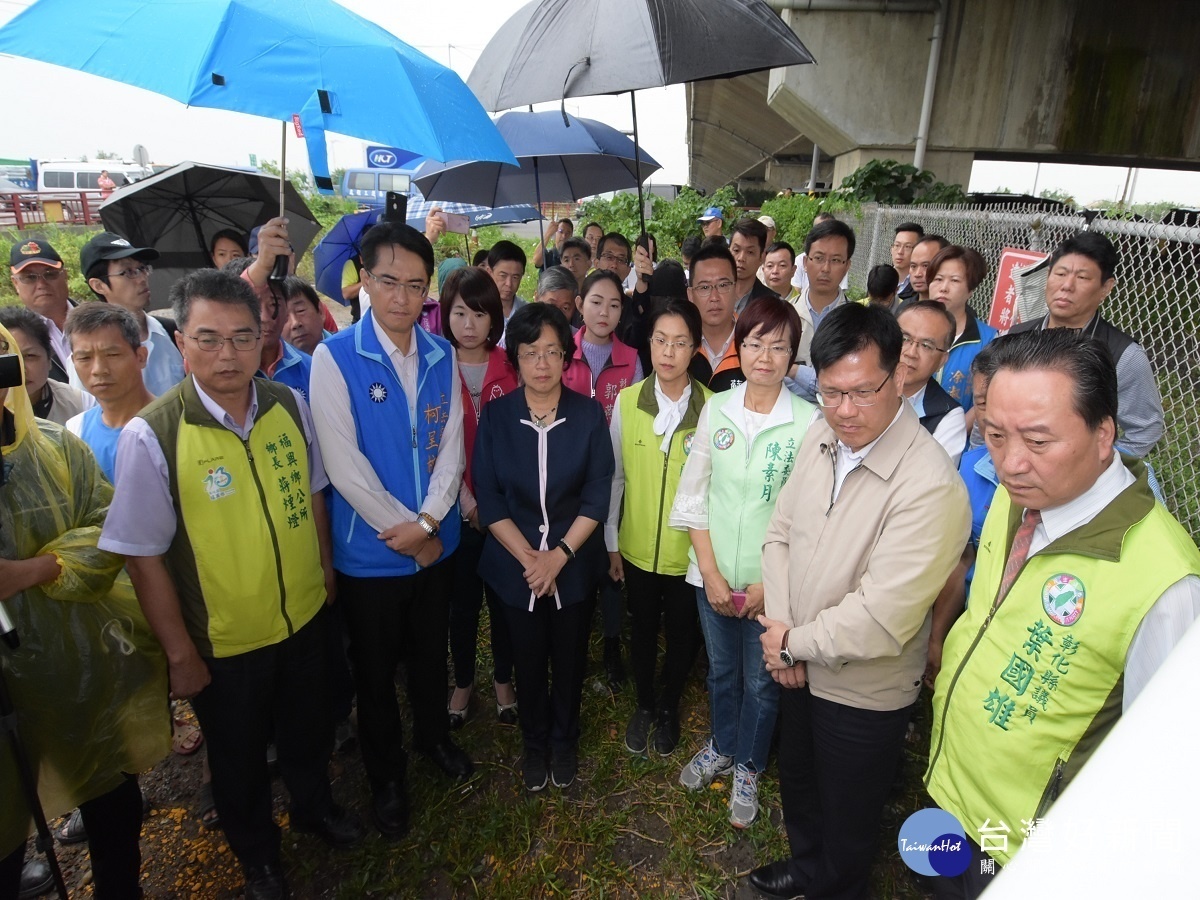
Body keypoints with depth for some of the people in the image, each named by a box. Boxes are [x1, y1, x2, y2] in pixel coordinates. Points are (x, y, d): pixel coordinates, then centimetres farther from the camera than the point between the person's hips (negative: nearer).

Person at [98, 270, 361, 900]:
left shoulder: (290, 405, -9)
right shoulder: (150, 436, -22)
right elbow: (144, 558, -16)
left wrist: (327, 577, 11)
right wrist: (181, 655, -11)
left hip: (306, 618, 4)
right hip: (225, 642, -3)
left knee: (308, 729, 27)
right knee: (239, 758, 22)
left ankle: (314, 807, 58)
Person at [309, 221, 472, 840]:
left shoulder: (442, 356, 0)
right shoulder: (335, 358, -14)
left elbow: (451, 444, -2)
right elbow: (343, 463, -18)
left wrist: (427, 521, -14)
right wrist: (404, 531, -14)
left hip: (437, 543, 4)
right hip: (369, 551, -3)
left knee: (430, 654, 23)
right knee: (376, 671, 16)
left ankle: (434, 736, 50)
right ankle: (386, 776, 39)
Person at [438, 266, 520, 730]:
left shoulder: (511, 368, -1)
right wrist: (462, 496, -11)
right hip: (456, 507, -1)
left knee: (504, 596, 12)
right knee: (462, 599, 12)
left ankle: (503, 678, 33)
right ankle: (463, 682, 33)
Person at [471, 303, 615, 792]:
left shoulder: (588, 413, -7)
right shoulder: (495, 415, -6)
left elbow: (597, 496, -8)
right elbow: (489, 499, -8)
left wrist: (559, 555, -16)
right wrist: (528, 558, -15)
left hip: (575, 563, 0)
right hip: (515, 563, 0)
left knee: (569, 658, 15)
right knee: (528, 659, 15)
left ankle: (565, 741, 41)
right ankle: (534, 743, 41)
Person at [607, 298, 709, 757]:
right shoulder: (626, 401, -7)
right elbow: (615, 477, 0)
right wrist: (611, 543, 5)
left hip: (690, 550, -1)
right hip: (637, 546, 2)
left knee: (681, 636, 18)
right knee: (642, 631, 21)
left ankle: (668, 709, 45)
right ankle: (644, 704, 47)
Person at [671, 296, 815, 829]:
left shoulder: (809, 422, -12)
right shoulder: (716, 410, -3)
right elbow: (692, 495, -1)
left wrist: (768, 583, -12)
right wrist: (711, 573, -6)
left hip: (773, 582, -2)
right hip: (714, 575, 3)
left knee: (760, 681, 16)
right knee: (721, 669, 22)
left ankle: (747, 769, 41)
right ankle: (721, 747, 48)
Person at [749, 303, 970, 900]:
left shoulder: (930, 487, -31)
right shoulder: (822, 435, -8)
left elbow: (879, 621, -31)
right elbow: (781, 531, 0)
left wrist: (793, 643, -16)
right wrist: (780, 626, -10)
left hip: (863, 692, -7)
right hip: (800, 668, 7)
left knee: (846, 820, 21)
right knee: (796, 780, 31)